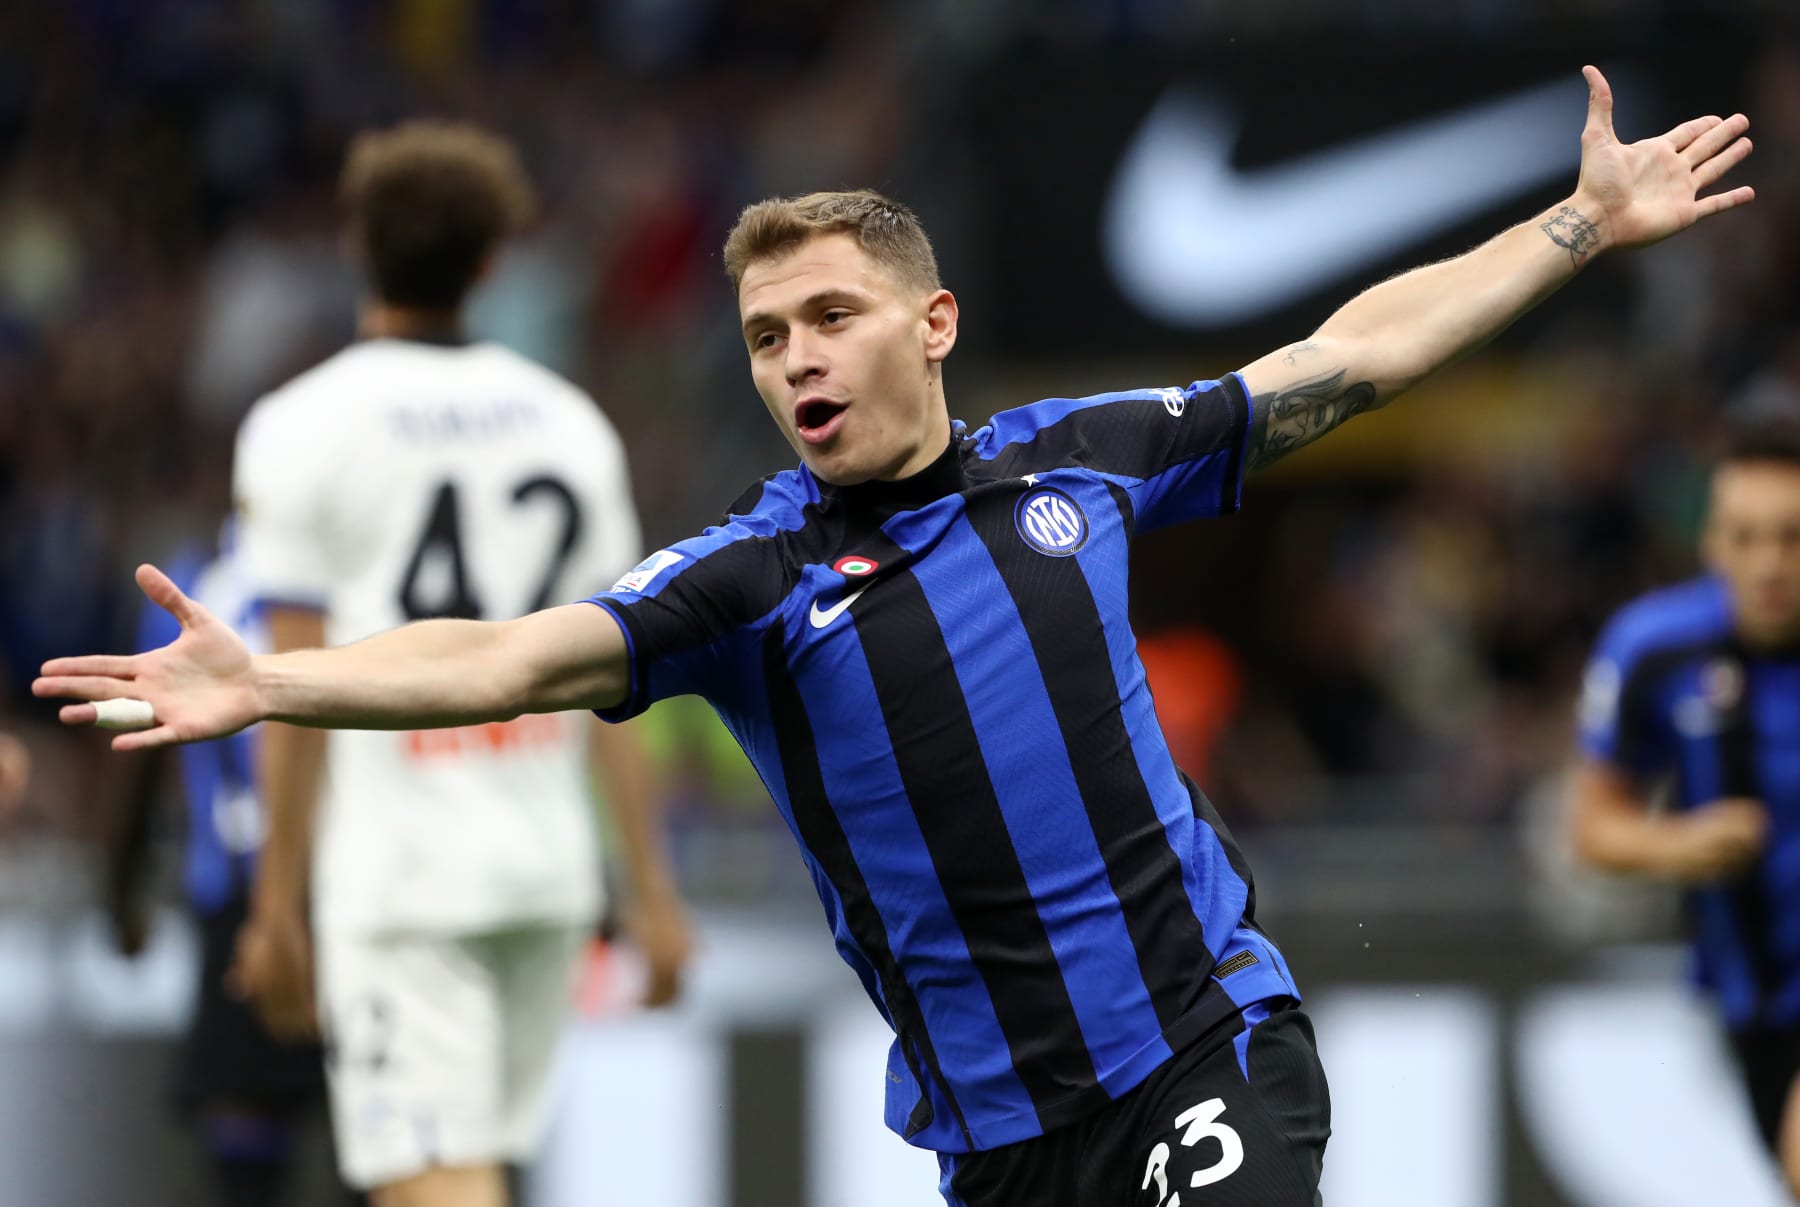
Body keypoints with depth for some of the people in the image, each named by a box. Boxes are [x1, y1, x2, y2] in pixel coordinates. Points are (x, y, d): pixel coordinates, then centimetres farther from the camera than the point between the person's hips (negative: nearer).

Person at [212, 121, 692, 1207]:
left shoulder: (303, 427, -4)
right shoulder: (569, 421, 9)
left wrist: (278, 904, -4)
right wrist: (652, 885, 12)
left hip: (396, 873, -5)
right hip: (549, 866, 5)